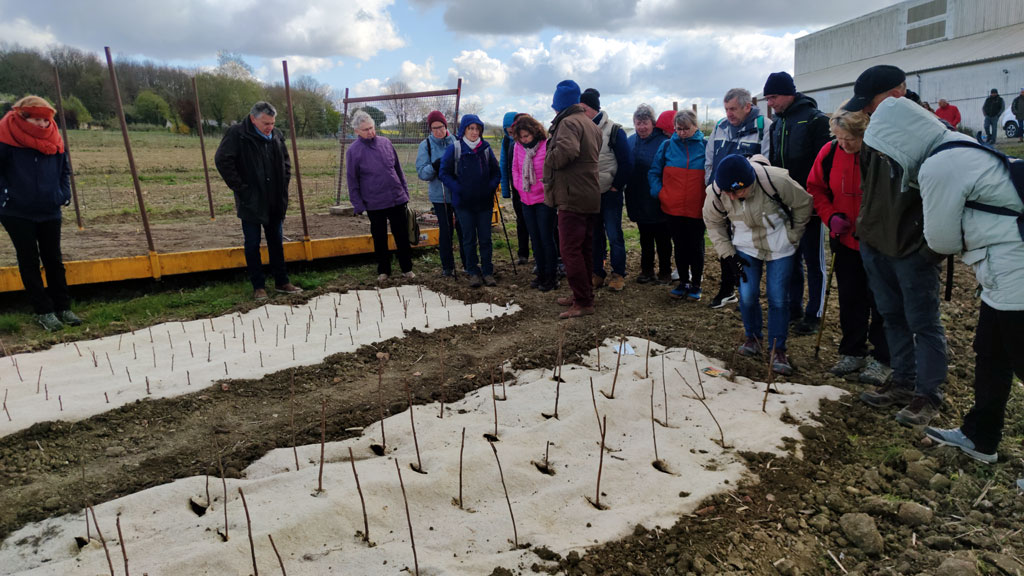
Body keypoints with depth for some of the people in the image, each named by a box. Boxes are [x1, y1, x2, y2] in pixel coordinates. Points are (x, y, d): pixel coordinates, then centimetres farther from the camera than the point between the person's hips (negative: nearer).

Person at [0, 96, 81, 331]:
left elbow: (65, 170, 15)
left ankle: (63, 308, 18)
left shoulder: (53, 140, 2)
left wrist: (65, 194, 6)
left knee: (54, 260, 10)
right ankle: (44, 312, 10)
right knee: (29, 262, 4)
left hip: (50, 212, 3)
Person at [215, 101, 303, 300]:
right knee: (252, 244, 4)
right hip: (251, 202, -5)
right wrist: (240, 188, -15)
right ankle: (258, 286, 14)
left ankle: (281, 282, 24)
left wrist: (283, 185, 7)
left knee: (276, 242, 13)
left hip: (275, 202, 5)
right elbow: (222, 160, -14)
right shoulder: (236, 134, -11)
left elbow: (285, 162, 19)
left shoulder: (276, 136, 5)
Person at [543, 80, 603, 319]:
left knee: (570, 249, -8)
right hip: (590, 194, 10)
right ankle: (584, 294, 26)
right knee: (585, 248, 16)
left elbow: (565, 151, -29)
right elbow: (595, 154, 16)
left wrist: (549, 160, -11)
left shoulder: (568, 122, -12)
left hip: (572, 195, -10)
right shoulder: (592, 125, 19)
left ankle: (583, 303, -6)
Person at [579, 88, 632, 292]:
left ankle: (618, 274, 12)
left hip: (610, 193, -4)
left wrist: (616, 186, -7)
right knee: (594, 235, 9)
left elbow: (627, 162, -8)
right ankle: (597, 273, 19)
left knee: (614, 235, -1)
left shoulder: (613, 130, -8)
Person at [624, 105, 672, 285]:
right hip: (638, 199, 5)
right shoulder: (631, 141, 6)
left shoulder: (663, 142, -12)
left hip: (656, 200, -5)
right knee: (645, 237, 16)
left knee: (662, 237, 7)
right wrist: (625, 188, 4)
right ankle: (646, 270, 27)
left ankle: (664, 271, 19)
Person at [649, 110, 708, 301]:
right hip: (673, 207, 2)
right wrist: (658, 192, -1)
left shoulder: (706, 146, 0)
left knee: (696, 247, 6)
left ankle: (695, 285, 19)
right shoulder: (667, 146, 4)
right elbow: (654, 172, 12)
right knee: (680, 246, 11)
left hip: (697, 208, -2)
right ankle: (683, 282, 24)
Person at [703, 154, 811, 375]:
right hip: (746, 247, 2)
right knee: (747, 295, -4)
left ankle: (777, 350, 10)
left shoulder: (775, 180, -30)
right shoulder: (716, 192, -21)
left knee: (778, 298, -5)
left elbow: (803, 204, -11)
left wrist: (792, 236, -3)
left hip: (779, 247, -2)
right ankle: (753, 338, 23)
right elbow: (713, 222, 0)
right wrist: (727, 253, -5)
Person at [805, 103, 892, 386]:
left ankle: (881, 360, 18)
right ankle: (852, 353, 28)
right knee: (850, 299, 13)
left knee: (881, 301, 5)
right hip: (846, 239, 4)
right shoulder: (829, 153, -6)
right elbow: (816, 188, 7)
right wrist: (831, 216, -8)